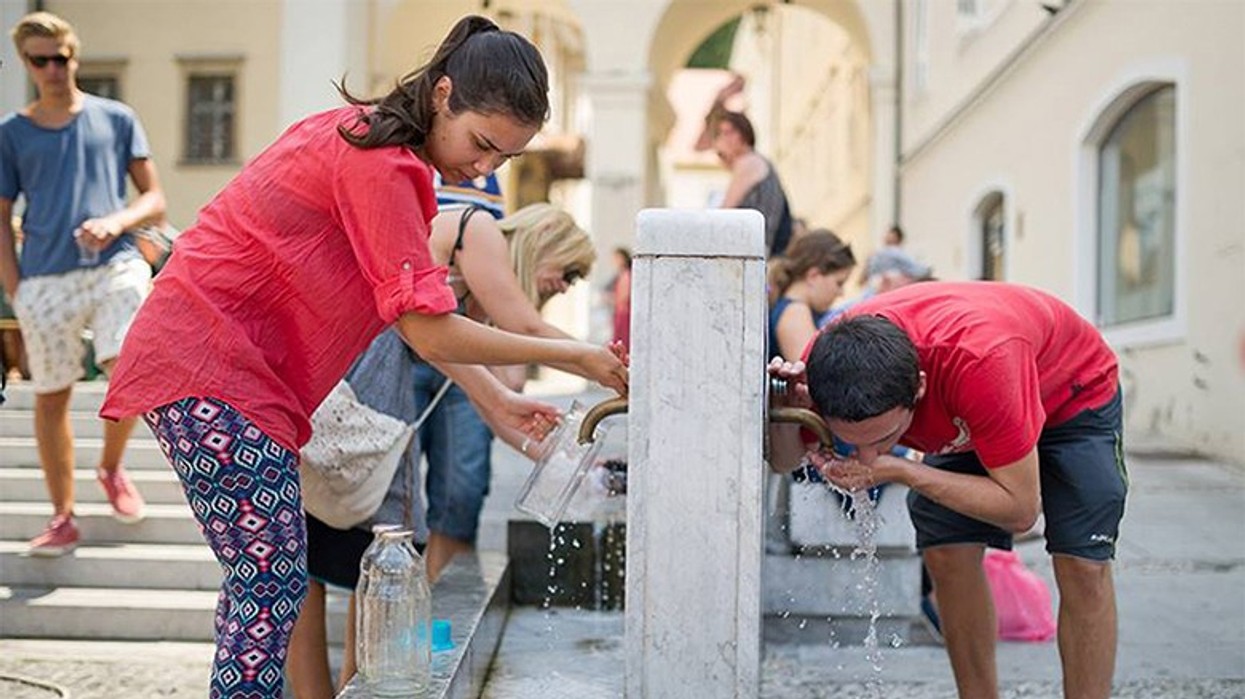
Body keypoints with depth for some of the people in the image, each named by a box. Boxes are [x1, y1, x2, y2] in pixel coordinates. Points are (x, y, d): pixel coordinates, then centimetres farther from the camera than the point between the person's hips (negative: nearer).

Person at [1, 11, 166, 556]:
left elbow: (155, 201, 10)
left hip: (115, 266, -1)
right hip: (45, 279, 1)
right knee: (50, 397, 4)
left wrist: (116, 222, -11)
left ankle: (111, 468, 10)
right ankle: (62, 517, 17)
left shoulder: (117, 119, 10)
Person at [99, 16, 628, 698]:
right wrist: (569, 356, -12)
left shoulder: (367, 137, 12)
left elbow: (413, 309, 13)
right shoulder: (380, 165, -19)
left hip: (220, 360, 10)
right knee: (272, 579, -10)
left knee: (264, 577, 13)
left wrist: (496, 401, 8)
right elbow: (431, 333, -20)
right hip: (209, 367, -10)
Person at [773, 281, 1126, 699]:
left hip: (1075, 393, -4)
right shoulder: (830, 360, -31)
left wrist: (898, 470, -43)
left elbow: (1020, 509, -36)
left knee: (1082, 565, -15)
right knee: (945, 554, -8)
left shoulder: (981, 359, -46)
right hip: (965, 414, 5)